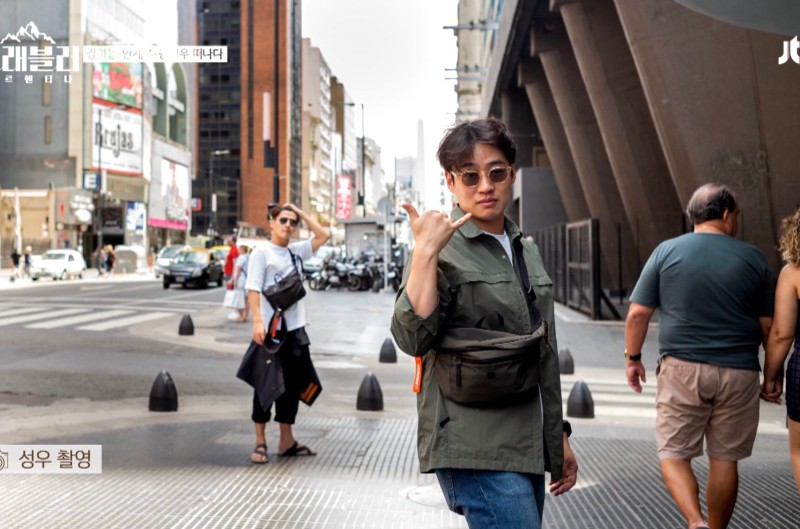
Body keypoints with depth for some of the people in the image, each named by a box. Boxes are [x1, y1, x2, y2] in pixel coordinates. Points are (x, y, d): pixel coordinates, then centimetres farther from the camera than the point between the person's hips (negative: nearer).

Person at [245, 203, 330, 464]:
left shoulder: (296, 250, 11)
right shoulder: (262, 251, -5)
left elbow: (323, 235, 12)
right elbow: (253, 289, -11)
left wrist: (302, 213, 8)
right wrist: (257, 321, -22)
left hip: (296, 328, 6)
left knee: (292, 384, 10)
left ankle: (286, 441, 20)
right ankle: (260, 442, 12)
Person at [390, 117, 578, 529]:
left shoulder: (526, 251, 15)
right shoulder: (442, 250, -6)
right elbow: (412, 338, -21)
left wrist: (559, 435, 21)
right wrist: (426, 252, -24)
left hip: (527, 447, 7)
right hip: (477, 451, -7)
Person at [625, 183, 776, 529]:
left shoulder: (666, 251, 1)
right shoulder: (753, 258, 3)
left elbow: (638, 313, -2)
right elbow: (768, 325, 5)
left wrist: (633, 357, 11)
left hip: (682, 369, -1)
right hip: (738, 372, 1)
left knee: (673, 455, 6)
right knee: (725, 459, 12)